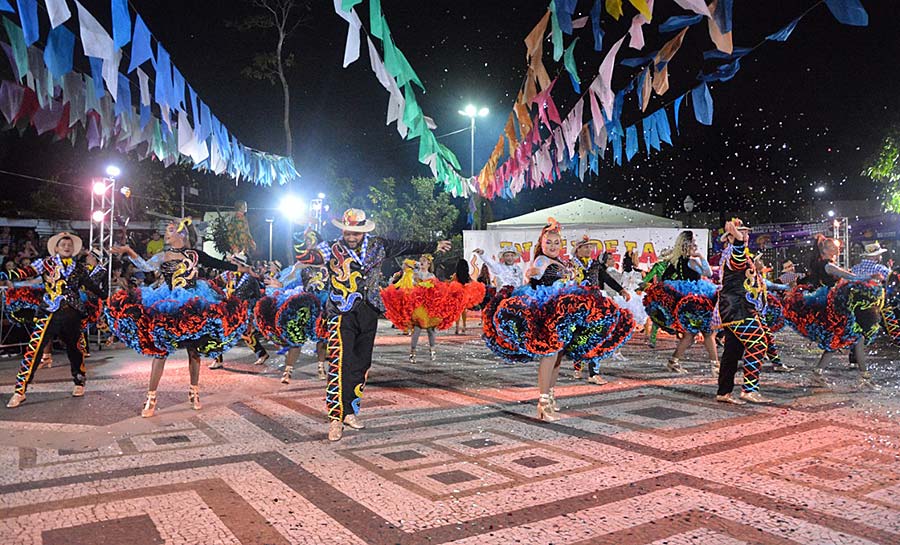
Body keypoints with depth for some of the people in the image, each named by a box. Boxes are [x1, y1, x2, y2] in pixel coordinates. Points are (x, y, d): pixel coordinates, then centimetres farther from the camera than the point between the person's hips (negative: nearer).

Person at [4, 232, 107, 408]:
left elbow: (94, 287, 11)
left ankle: (79, 383, 33)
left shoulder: (79, 267, 12)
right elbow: (28, 271, -10)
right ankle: (20, 391, -5)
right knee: (34, 349, -11)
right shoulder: (47, 263, 4)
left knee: (76, 349, 13)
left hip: (73, 314, 3)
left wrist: (97, 266, 7)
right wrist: (9, 275, -27)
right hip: (50, 313, -3)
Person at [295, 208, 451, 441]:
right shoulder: (333, 249, -3)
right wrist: (310, 255, -45)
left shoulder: (377, 246, 8)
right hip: (342, 315, -4)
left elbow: (405, 247, 19)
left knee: (361, 365, 10)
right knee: (340, 365, -13)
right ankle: (336, 418, -6)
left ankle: (350, 410, 24)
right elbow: (317, 254, -22)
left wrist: (433, 247, 27)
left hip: (369, 313, 5)